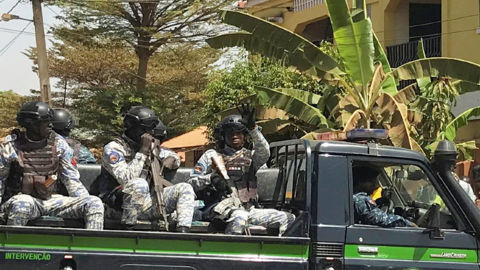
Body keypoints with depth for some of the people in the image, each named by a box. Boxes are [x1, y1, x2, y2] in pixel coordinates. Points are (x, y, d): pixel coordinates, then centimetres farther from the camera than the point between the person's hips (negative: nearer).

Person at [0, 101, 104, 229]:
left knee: (95, 203, -14)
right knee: (22, 204, -41)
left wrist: (87, 203, -1)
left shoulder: (58, 143, 4)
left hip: (51, 200, 4)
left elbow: (72, 180, 9)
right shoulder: (11, 145, -4)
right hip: (20, 199, -4)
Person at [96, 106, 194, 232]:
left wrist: (171, 159, 3)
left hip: (145, 200, 7)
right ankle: (126, 229, -26)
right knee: (139, 184, -38)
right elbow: (127, 179, -22)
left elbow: (174, 156, 29)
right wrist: (143, 151, -20)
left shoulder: (149, 146, 13)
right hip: (119, 205, -7)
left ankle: (183, 232, -19)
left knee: (185, 188, -2)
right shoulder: (114, 148, -8)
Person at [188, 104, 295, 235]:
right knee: (240, 216, -39)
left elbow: (264, 153, -4)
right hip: (220, 208, -4)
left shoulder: (249, 157, 20)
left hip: (247, 209, 4)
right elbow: (192, 182, 10)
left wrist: (252, 128, -15)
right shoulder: (211, 155, 15)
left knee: (288, 219, -11)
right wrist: (211, 178, -11)